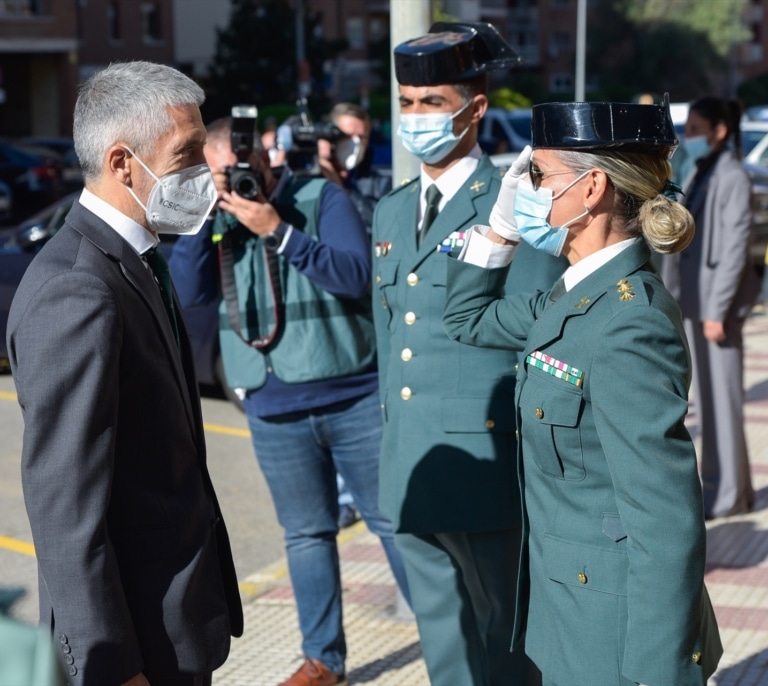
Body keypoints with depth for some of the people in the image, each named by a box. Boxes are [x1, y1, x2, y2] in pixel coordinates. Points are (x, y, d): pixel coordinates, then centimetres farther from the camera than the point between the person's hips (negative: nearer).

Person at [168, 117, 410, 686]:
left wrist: (278, 230, -21)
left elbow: (355, 274, -16)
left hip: (355, 397, -3)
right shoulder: (217, 216, 4)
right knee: (307, 533, 11)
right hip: (276, 410, 3)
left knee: (395, 521, 4)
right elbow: (187, 291, -7)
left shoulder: (322, 197, -5)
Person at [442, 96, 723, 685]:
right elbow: (469, 319, 22)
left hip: (613, 635, -9)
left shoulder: (627, 324, -24)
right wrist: (503, 220, 8)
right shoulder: (575, 297, 3)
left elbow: (666, 530, -26)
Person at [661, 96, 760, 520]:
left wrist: (718, 310, -17)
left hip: (717, 302, -8)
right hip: (693, 302, 8)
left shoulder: (733, 179, -12)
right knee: (704, 397, 12)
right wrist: (674, 302, 13)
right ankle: (726, 486, 22)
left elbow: (735, 249, -16)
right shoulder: (698, 176, 12)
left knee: (721, 396, -2)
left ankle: (725, 494, 5)